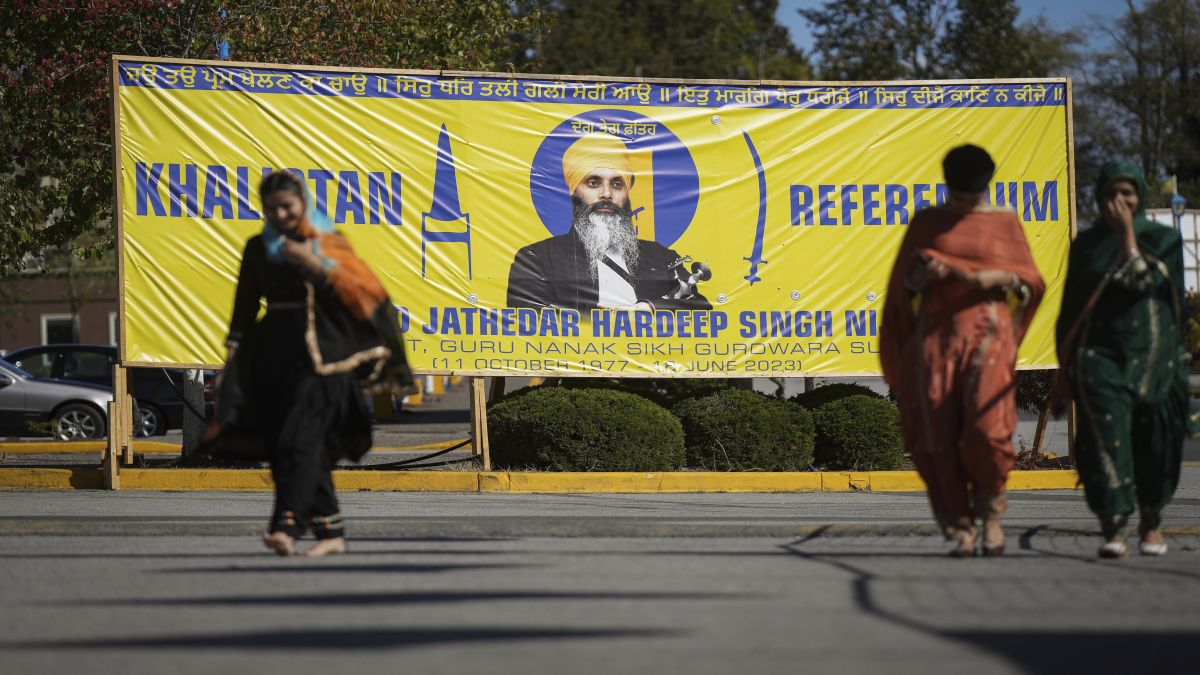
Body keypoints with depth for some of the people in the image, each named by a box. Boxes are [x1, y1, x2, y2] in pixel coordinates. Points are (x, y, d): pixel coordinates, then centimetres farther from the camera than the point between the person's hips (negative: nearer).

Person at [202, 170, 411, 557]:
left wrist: (315, 265, -14)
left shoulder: (328, 243, 5)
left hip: (319, 353, -4)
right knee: (282, 445, 0)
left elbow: (358, 291, -5)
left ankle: (287, 525, -26)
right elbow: (246, 304, 14)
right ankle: (330, 532, 6)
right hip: (274, 351, 4)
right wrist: (234, 348, 5)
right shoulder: (258, 249, 13)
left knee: (300, 438, -16)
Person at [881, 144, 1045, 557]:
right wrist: (922, 276, -8)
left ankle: (990, 511, 9)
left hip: (988, 333, -2)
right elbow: (904, 284, 14)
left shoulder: (1005, 222, 10)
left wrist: (998, 277, -10)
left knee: (986, 429, -16)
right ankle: (960, 528, 3)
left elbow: (1031, 280, 9)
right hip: (935, 334, 2)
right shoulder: (927, 223, 12)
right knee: (939, 436, -5)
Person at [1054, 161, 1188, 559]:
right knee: (1106, 436, -15)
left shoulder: (1161, 240, 6)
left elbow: (1141, 281, -12)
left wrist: (1127, 233, -9)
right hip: (1099, 355, 0)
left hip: (1153, 356, 0)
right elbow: (1071, 308, 13)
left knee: (1154, 443, 3)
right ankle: (1113, 530, -21)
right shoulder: (1086, 243, 12)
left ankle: (1151, 523, 24)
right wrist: (1064, 368, 9)